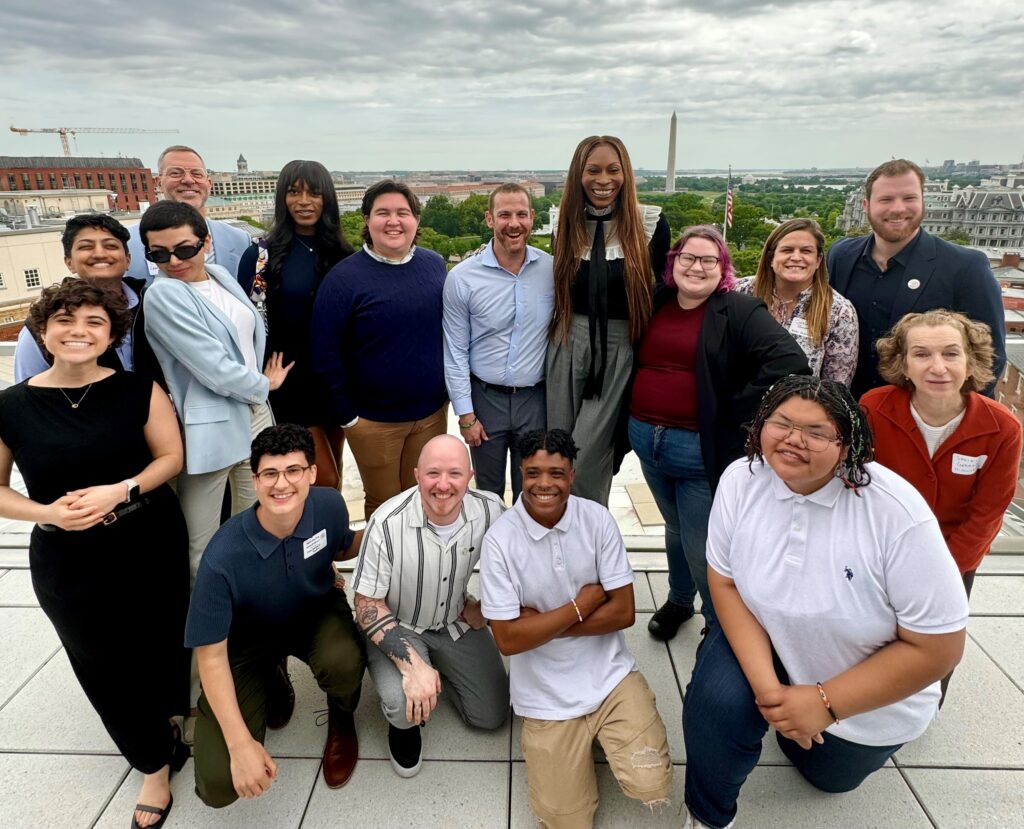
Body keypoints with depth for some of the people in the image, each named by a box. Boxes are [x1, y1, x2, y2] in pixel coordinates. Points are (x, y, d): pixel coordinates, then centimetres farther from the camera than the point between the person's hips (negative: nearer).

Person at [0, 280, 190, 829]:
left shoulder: (139, 390, -8)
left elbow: (170, 457, -5)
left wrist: (118, 491, -21)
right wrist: (48, 512, -18)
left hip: (153, 547, 0)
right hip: (68, 563, 1)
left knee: (162, 641, 14)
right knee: (105, 663, 11)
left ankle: (170, 718, 49)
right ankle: (154, 763, 36)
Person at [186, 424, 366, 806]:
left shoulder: (329, 505, -22)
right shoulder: (224, 556, -32)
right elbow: (211, 655, -22)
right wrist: (241, 744, -26)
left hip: (317, 613, 2)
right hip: (248, 641, -1)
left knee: (343, 661, -35)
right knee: (219, 784, -12)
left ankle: (341, 721, 4)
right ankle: (271, 685, 19)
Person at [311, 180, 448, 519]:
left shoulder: (435, 265, 3)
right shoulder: (344, 278, -10)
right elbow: (326, 356, -9)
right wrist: (346, 414, -8)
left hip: (433, 413, 4)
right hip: (374, 419, -3)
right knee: (384, 506, 11)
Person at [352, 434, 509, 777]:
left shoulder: (490, 511, -21)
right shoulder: (387, 524, -32)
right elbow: (367, 604, -21)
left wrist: (485, 607, -1)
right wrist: (411, 664, -30)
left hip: (457, 622, 4)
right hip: (397, 626, -3)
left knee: (493, 715, 4)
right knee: (406, 705, -30)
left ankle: (440, 667, 31)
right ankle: (403, 723, 10)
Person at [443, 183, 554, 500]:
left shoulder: (552, 269, -6)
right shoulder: (462, 277, -10)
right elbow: (456, 352, -5)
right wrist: (465, 414, -5)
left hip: (536, 398, 1)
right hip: (486, 398, -1)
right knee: (487, 493, 16)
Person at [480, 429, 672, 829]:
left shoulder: (597, 519, -10)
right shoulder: (500, 539, -16)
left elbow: (624, 612, -9)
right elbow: (509, 639, -16)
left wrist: (542, 623, -15)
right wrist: (581, 604, -15)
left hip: (610, 675, 1)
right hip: (548, 695, -1)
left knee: (652, 785, -12)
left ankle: (598, 733, 18)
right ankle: (586, 738, 27)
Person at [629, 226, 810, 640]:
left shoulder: (740, 312, -8)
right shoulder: (656, 304, 8)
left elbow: (790, 362, -20)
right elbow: (635, 362, 22)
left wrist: (736, 412, -16)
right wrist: (635, 422, 9)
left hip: (702, 448, -5)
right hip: (645, 438, 5)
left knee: (701, 550, 2)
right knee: (675, 528, 23)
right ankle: (678, 601, 45)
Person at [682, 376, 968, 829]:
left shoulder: (899, 515, -32)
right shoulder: (741, 479, -21)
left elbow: (938, 648, -24)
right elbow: (725, 582, -13)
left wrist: (826, 703, -24)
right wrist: (765, 684, -24)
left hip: (873, 699, -1)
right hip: (764, 637, 1)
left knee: (828, 775, 20)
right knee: (716, 700, -27)